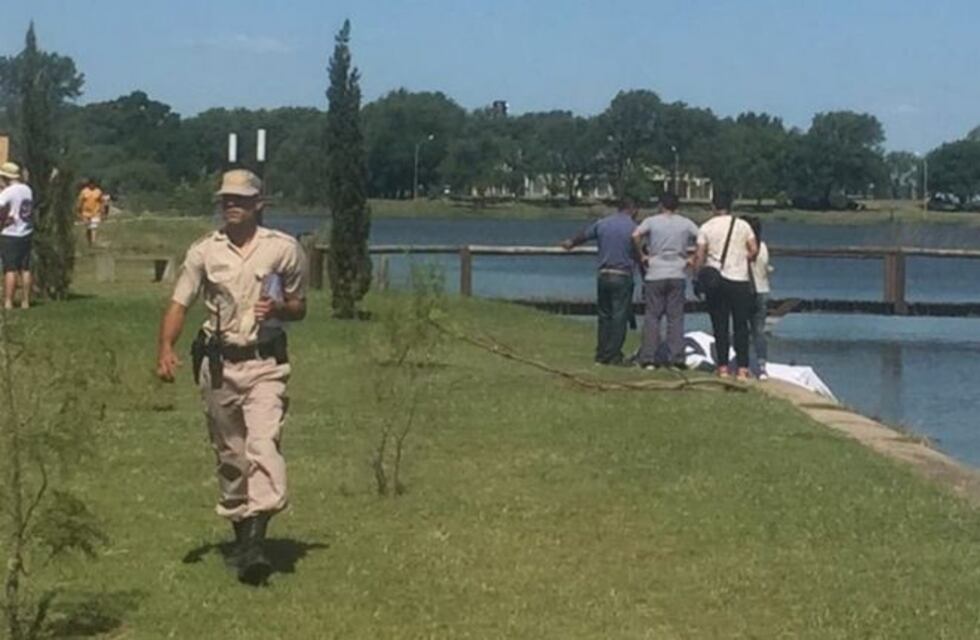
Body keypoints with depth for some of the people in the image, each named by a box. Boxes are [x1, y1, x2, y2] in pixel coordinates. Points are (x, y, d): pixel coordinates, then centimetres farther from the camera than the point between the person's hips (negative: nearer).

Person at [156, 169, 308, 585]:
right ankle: (239, 531, 26)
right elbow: (179, 303, 0)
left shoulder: (284, 249, 2)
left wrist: (279, 308, -12)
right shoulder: (204, 251, 4)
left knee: (263, 445, -18)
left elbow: (300, 308, 11)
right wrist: (165, 348, -17)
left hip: (265, 363, -2)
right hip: (218, 363, 3)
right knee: (229, 453, 10)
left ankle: (255, 542, -25)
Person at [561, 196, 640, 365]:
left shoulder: (602, 223, 7)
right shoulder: (633, 227, -4)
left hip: (603, 275, 4)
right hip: (622, 277, -4)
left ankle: (601, 355, 15)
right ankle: (614, 356, -4)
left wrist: (570, 243, 42)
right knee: (619, 317, -1)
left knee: (604, 316, 13)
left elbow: (583, 235, 21)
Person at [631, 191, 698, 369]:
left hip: (655, 275, -1)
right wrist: (692, 259, 5)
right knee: (676, 317, 4)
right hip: (678, 275, 1)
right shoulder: (686, 223, 6)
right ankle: (676, 358, 1)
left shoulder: (651, 221, 0)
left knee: (652, 316, 3)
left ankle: (648, 358, 0)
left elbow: (636, 235, -17)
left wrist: (641, 255, -5)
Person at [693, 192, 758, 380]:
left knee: (720, 325, 5)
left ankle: (723, 367, 3)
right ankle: (742, 368, 1)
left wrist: (697, 276, 7)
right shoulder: (743, 225, 2)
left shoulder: (706, 228, -1)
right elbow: (754, 250, -2)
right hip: (740, 280, 0)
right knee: (741, 326, 4)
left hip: (716, 281, 0)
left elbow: (700, 256, -3)